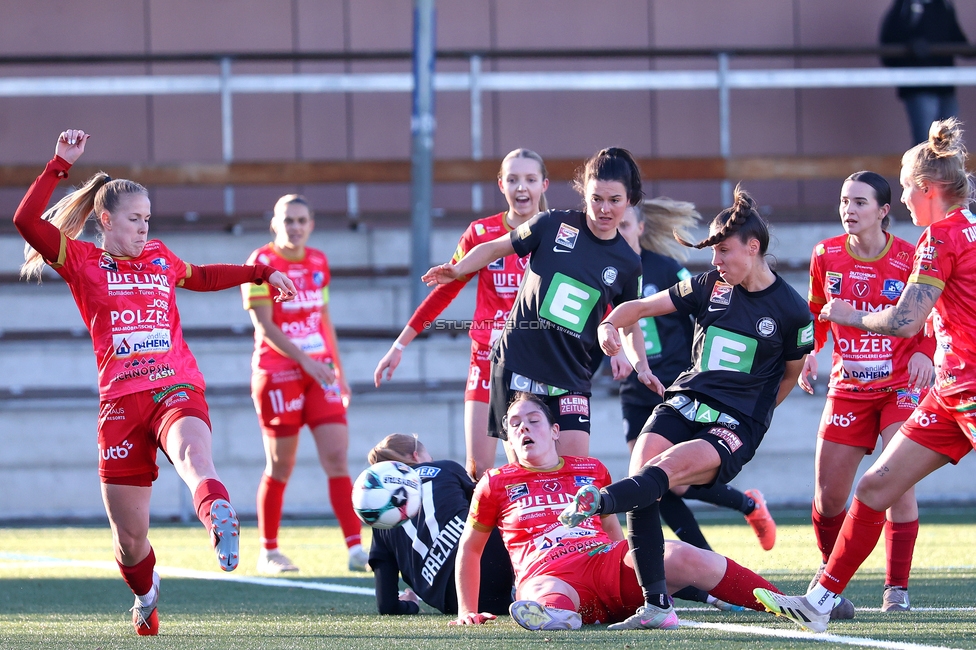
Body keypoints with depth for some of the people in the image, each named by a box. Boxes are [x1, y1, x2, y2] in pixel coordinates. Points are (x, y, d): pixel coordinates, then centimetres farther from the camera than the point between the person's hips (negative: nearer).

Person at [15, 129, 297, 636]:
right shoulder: (82, 262, 9)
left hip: (177, 390, 1)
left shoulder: (159, 257, 21)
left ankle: (220, 519, -68)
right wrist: (61, 165, -6)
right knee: (129, 536, 2)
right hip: (121, 401, -1)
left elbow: (200, 277, 43)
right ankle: (145, 595, 35)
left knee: (193, 453, -36)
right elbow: (27, 220, -6)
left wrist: (260, 273, 46)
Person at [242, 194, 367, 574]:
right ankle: (268, 552, 14)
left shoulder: (318, 262, 11)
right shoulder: (261, 263, -7)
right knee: (280, 467, 1)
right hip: (277, 373, -5)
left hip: (319, 371, 5)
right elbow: (264, 326, -12)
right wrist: (303, 359, -20)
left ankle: (355, 549, -9)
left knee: (337, 457, -5)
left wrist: (338, 369, 18)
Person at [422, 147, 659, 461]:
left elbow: (629, 324, 17)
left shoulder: (626, 264, 4)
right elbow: (495, 248, 7)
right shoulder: (554, 224, -3)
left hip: (570, 375, 2)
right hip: (518, 363, -2)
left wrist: (641, 365, 1)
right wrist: (457, 270, -10)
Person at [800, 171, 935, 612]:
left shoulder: (909, 259, -9)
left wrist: (924, 353, -17)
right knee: (828, 493, 1)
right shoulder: (826, 256, 0)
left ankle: (897, 588, -4)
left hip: (901, 385, -3)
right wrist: (808, 352, -2)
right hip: (848, 387, 3)